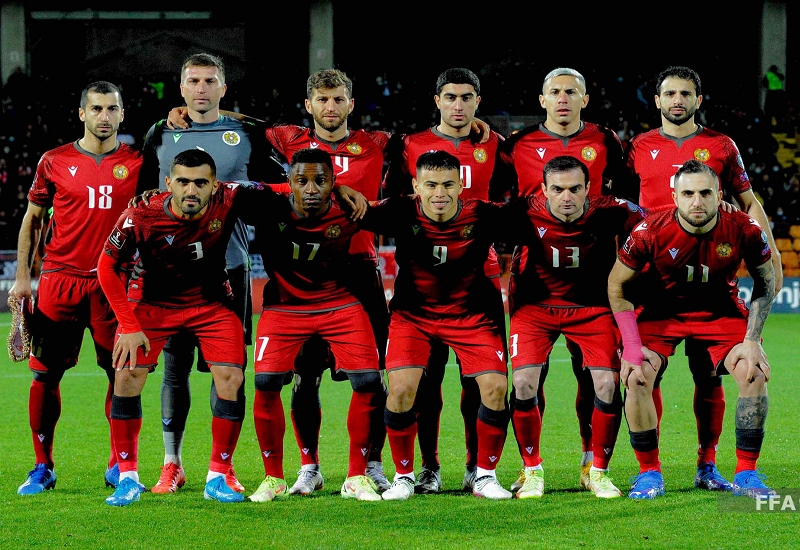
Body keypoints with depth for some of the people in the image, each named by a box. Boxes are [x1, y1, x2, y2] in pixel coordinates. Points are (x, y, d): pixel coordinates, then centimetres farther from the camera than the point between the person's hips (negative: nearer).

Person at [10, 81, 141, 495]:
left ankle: (119, 466, 11)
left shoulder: (136, 163, 5)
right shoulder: (54, 162, 6)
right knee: (44, 374, 0)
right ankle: (43, 468, 10)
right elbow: (32, 219, 13)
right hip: (59, 278, 0)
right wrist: (22, 277, 6)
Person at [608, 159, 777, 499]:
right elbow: (617, 285, -11)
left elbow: (766, 282, -4)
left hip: (722, 312, 1)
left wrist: (751, 340, -12)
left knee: (754, 374, -19)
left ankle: (746, 475, -4)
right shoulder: (650, 232, -26)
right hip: (662, 311, -1)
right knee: (636, 377, -21)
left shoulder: (744, 230, -23)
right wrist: (631, 346, -18)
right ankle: (649, 474, -4)